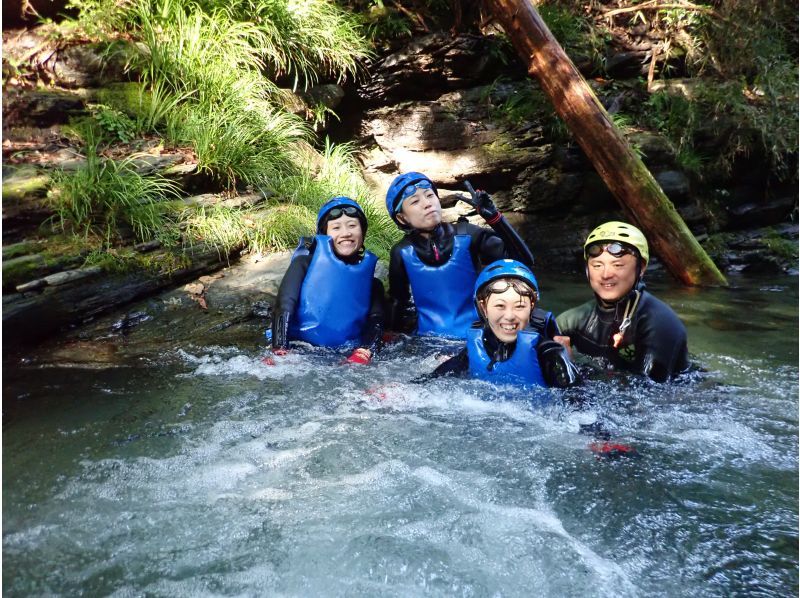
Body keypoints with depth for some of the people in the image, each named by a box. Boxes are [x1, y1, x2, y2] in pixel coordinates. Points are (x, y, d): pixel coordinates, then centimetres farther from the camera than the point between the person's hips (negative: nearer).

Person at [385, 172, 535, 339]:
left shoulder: (466, 236, -4)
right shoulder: (402, 253, -2)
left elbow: (523, 261, -10)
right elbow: (397, 300, 12)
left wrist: (493, 217, -16)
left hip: (475, 336, -1)